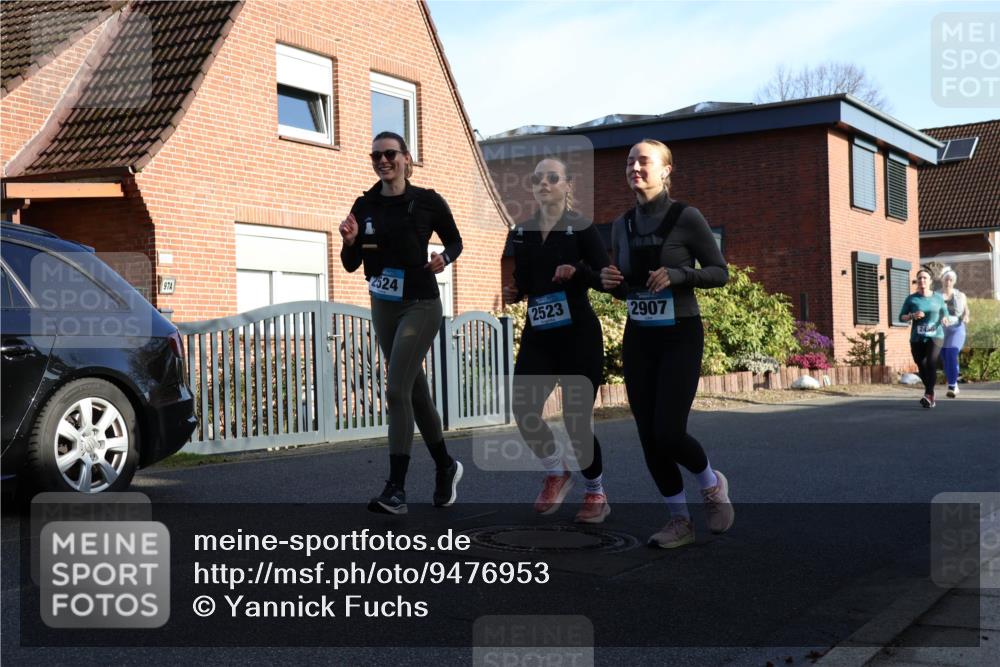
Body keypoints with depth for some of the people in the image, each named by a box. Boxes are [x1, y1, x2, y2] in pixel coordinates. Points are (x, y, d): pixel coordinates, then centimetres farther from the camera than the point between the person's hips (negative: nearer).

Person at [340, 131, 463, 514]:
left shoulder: (428, 202, -7)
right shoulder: (365, 206, 2)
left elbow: (455, 240, 8)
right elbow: (352, 265, 5)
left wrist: (445, 258, -13)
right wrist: (350, 241, -15)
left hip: (420, 306, -5)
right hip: (383, 307, 5)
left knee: (396, 390, -15)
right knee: (415, 390, 14)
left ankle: (396, 490, -12)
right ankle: (445, 467, 32)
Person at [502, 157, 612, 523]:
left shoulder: (582, 228, -6)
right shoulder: (521, 232, 8)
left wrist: (578, 271, -26)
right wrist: (513, 293, -3)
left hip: (579, 335, -4)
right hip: (537, 335, 4)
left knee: (575, 418, -2)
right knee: (523, 410, -10)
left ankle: (596, 493, 23)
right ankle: (556, 473, 18)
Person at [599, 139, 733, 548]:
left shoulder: (686, 218, -8)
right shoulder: (623, 226, 8)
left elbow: (720, 272, -4)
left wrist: (678, 274, -21)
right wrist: (609, 281, -6)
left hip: (680, 337, -5)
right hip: (638, 339, 5)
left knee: (668, 433, -12)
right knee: (649, 439, 2)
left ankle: (712, 484, 19)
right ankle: (679, 521, 17)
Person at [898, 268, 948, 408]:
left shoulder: (938, 297, 6)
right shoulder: (911, 299, 3)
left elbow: (945, 313, 17)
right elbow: (902, 317, 5)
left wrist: (944, 318, -7)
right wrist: (912, 316, -15)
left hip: (935, 336, -1)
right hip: (917, 338, 1)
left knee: (931, 363, -21)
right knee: (922, 367, 5)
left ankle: (928, 395, -27)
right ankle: (931, 396, 27)